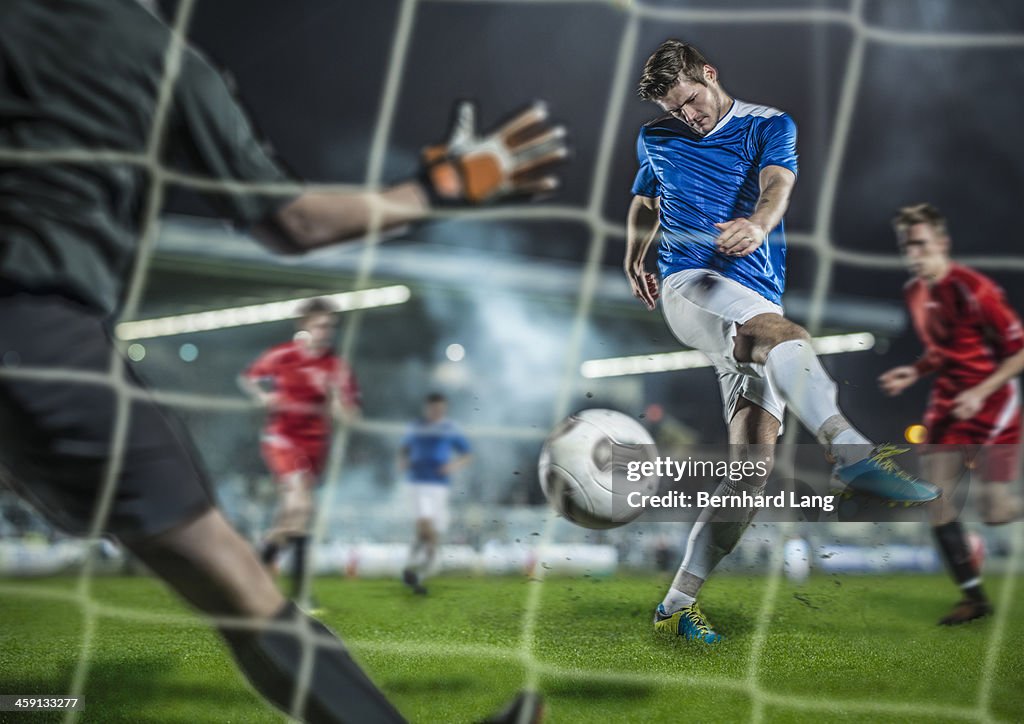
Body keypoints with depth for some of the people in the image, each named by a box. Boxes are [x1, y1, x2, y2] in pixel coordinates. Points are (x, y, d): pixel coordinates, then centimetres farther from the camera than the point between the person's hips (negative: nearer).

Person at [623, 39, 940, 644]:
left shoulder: (770, 127, 10)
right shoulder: (656, 140, 19)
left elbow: (777, 186, -12)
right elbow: (645, 202, 38)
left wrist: (758, 224, -34)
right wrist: (634, 259, 22)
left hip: (759, 308, 2)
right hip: (690, 285, -2)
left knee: (755, 451, -12)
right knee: (785, 335, -35)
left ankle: (679, 604, -7)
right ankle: (853, 452, -62)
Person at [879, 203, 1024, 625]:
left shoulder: (973, 290, -19)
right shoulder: (914, 293, 6)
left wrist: (981, 392, -21)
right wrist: (915, 372, 3)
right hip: (947, 407, 7)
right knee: (937, 506, 0)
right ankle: (974, 597, 12)